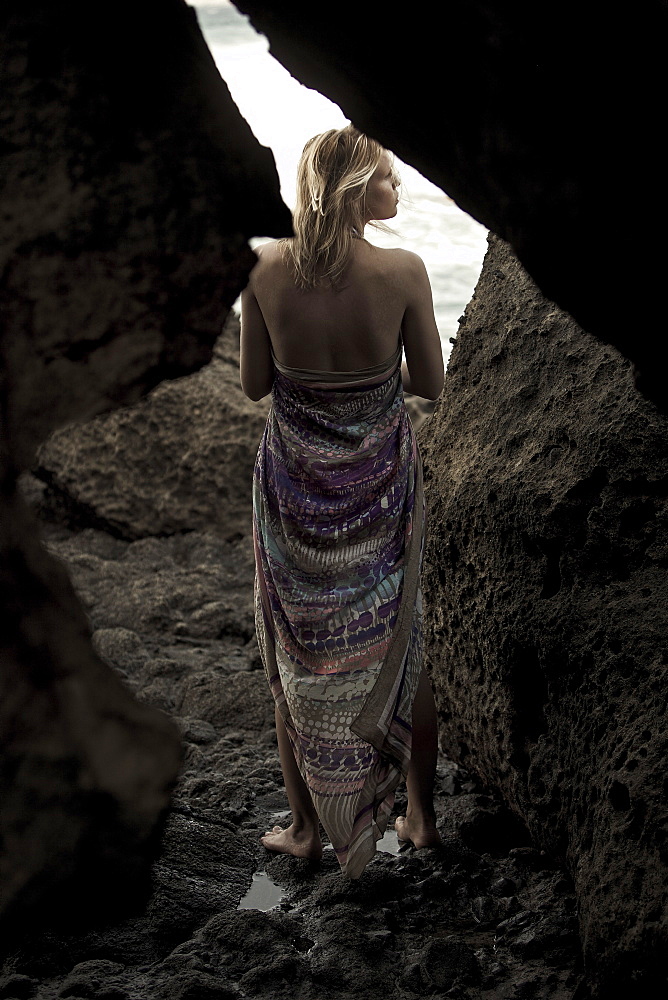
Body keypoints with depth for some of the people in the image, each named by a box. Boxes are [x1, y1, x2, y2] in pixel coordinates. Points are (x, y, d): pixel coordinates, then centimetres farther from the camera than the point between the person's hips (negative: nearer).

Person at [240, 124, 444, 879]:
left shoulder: (267, 269, -12)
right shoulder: (403, 272, -15)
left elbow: (253, 384, -4)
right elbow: (431, 385, -5)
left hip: (294, 480, 1)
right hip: (381, 478, 0)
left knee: (297, 653, 16)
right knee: (397, 646, 17)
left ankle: (306, 827, 27)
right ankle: (421, 816, 31)